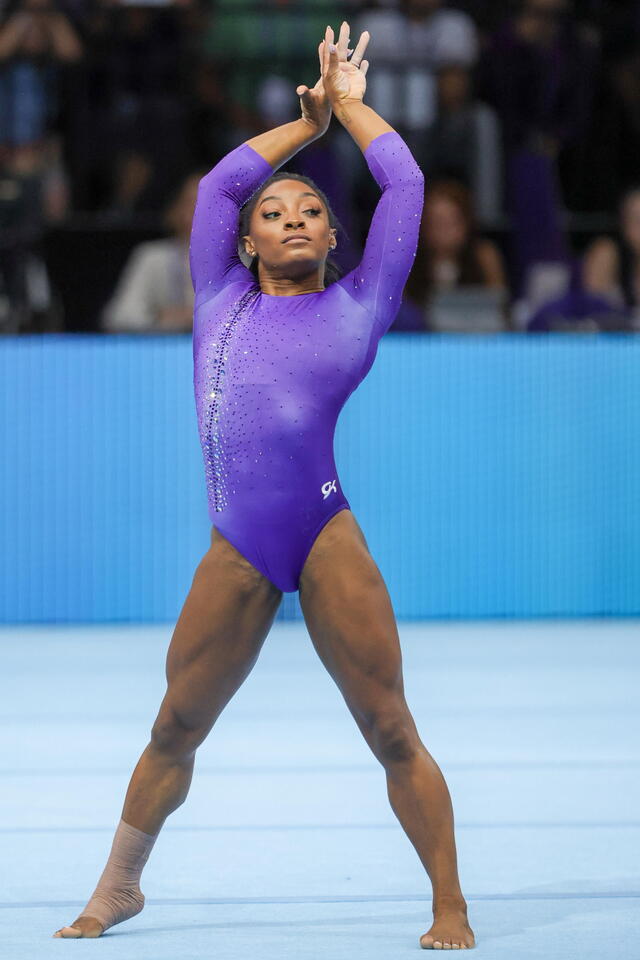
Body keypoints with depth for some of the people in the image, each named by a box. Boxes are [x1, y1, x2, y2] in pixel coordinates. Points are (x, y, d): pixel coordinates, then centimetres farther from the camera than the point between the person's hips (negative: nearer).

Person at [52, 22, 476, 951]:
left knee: (391, 731, -2)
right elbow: (218, 183, 19)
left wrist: (350, 103, 27)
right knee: (174, 731, 10)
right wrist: (307, 122, 28)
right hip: (235, 551, 2)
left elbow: (405, 184, 14)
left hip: (329, 540, -2)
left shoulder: (357, 303, 11)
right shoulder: (223, 302, 16)